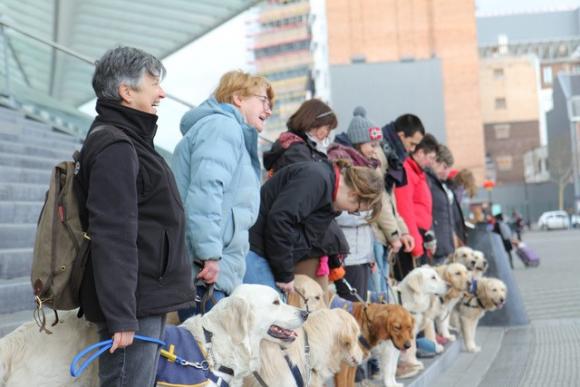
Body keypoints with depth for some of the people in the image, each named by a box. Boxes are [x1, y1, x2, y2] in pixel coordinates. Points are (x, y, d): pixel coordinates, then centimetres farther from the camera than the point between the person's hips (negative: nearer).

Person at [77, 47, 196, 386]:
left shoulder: (130, 140, 19)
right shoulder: (115, 147, -14)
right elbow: (112, 237, -21)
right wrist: (121, 316, -24)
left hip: (149, 300, 10)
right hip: (135, 305, -10)